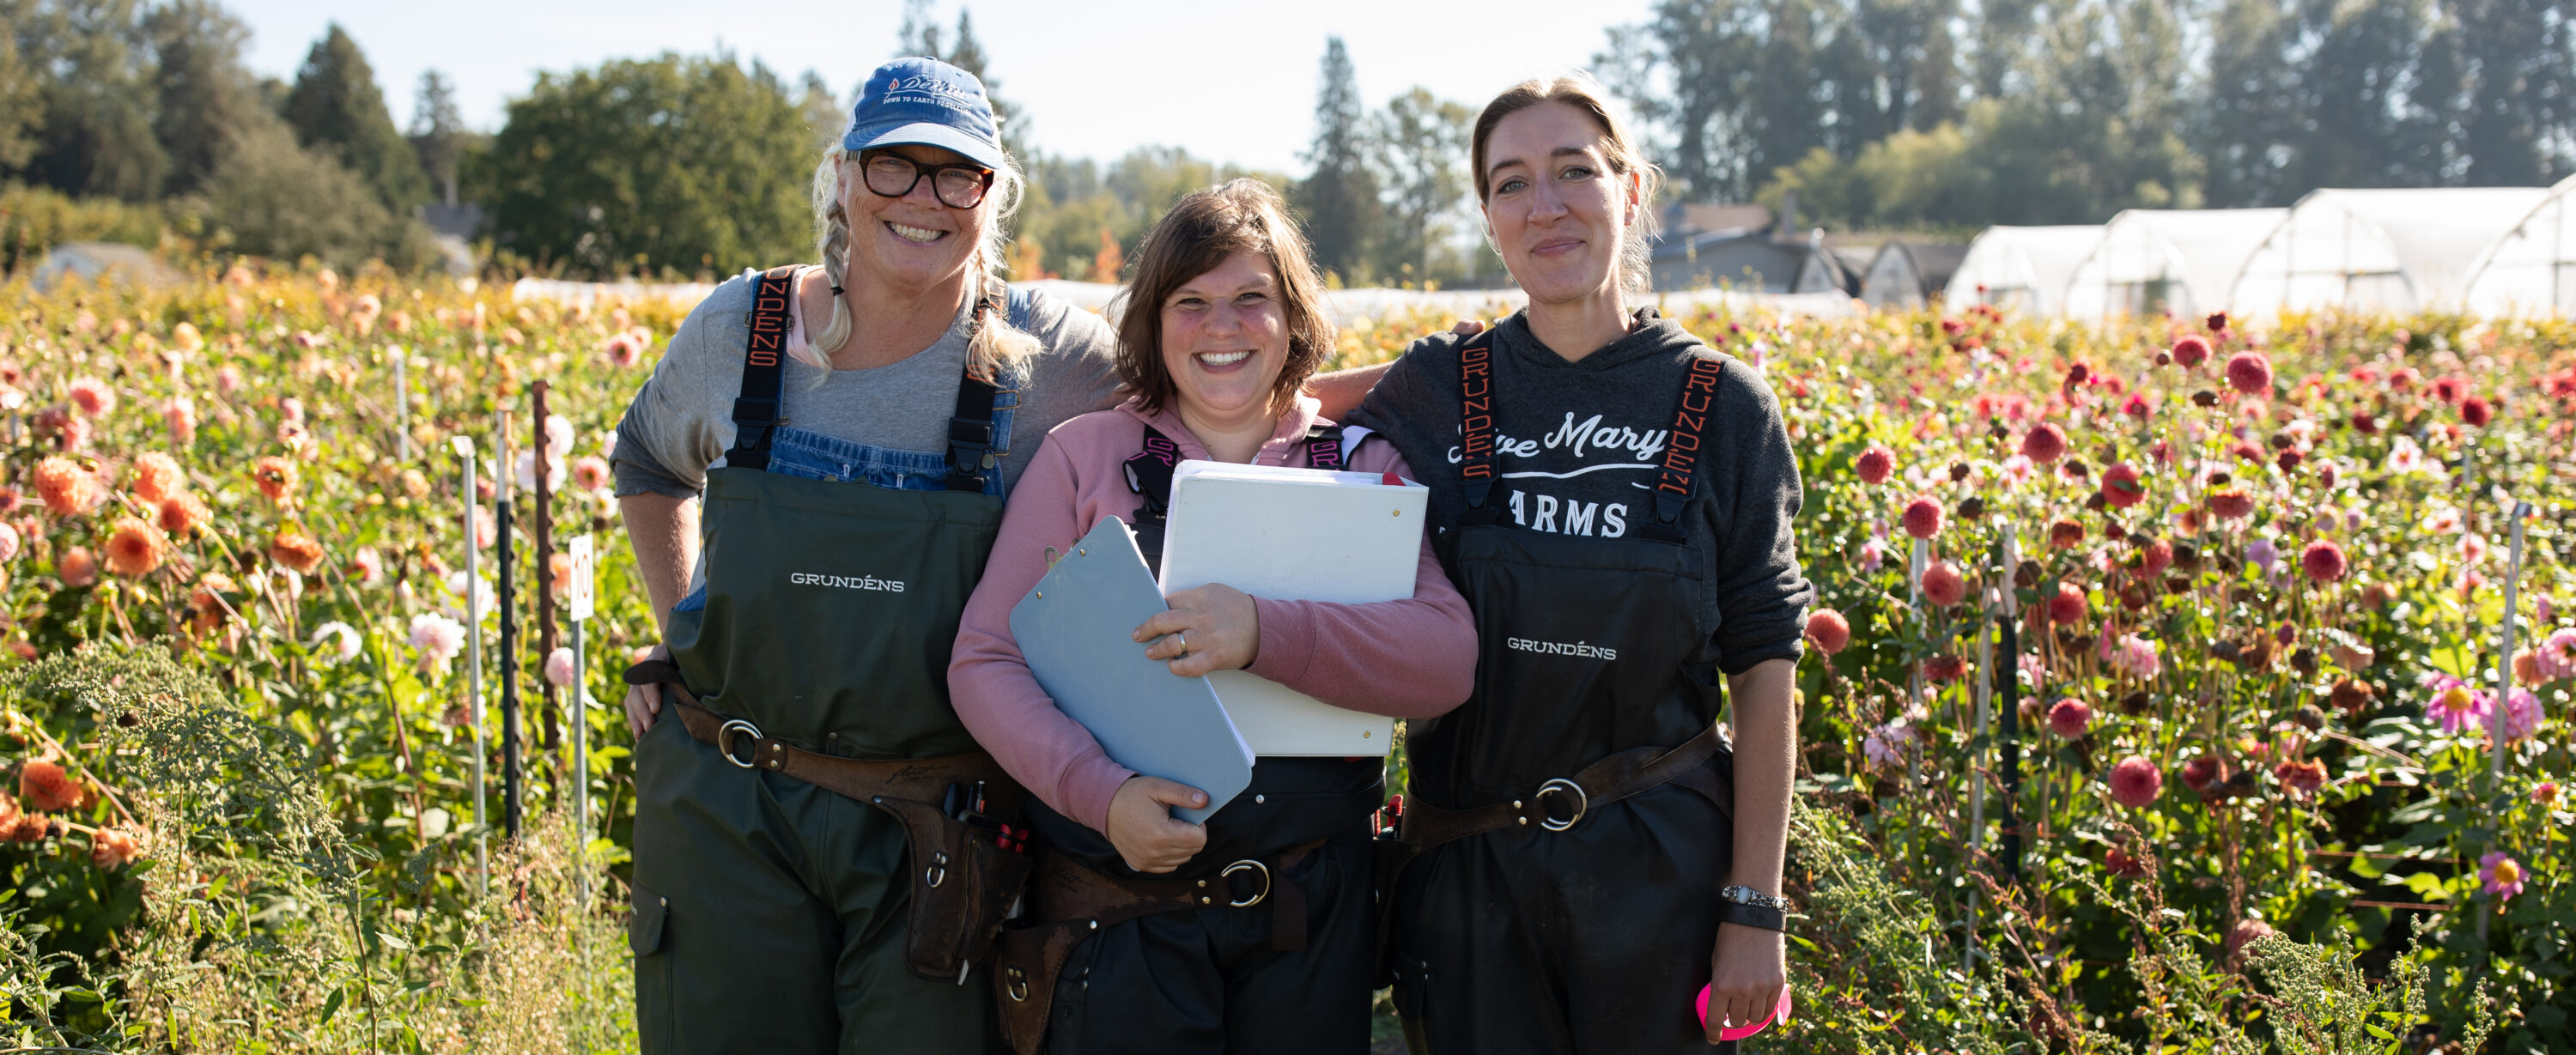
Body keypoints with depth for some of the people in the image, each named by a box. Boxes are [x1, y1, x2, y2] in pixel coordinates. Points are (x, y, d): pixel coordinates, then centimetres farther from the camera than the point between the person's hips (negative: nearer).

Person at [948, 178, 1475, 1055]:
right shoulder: (1085, 454, 0)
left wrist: (1266, 633, -26)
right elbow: (984, 662, -4)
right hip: (1118, 913, -1)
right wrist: (1101, 791, -20)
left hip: (1313, 913, 2)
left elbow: (1448, 660, -11)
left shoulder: (1363, 466, 3)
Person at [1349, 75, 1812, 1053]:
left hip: (1660, 863, -1)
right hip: (1467, 864, 1)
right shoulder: (1436, 392, -1)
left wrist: (1755, 909, -6)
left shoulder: (1723, 408, -4)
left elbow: (1763, 674, -3)